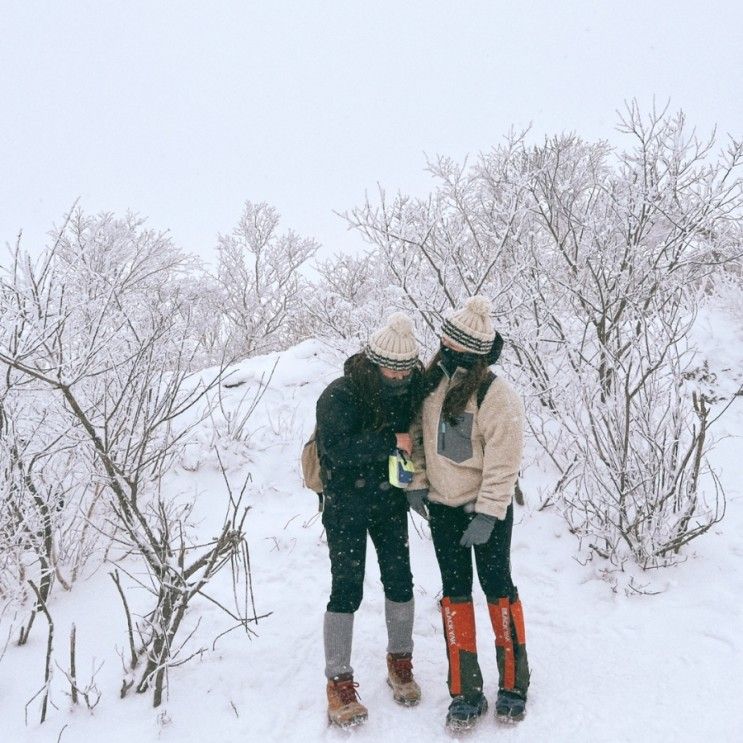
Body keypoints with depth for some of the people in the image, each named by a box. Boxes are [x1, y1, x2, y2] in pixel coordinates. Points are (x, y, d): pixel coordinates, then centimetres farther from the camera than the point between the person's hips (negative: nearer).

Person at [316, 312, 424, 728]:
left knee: (400, 581, 10)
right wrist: (391, 442, -32)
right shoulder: (340, 395, -21)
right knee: (347, 589, -1)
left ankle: (400, 661, 32)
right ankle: (339, 680, 15)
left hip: (390, 499, 5)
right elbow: (337, 448, -33)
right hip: (346, 503, -4)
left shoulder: (413, 389, -5)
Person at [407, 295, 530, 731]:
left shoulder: (498, 396, -21)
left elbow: (503, 464, -19)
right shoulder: (432, 379, -3)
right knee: (455, 593, 10)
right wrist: (418, 482, 2)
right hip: (442, 506, 5)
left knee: (497, 589, 7)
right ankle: (466, 691, 23)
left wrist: (487, 515, -19)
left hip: (487, 510, -5)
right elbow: (419, 433, 8)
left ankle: (513, 684, 27)